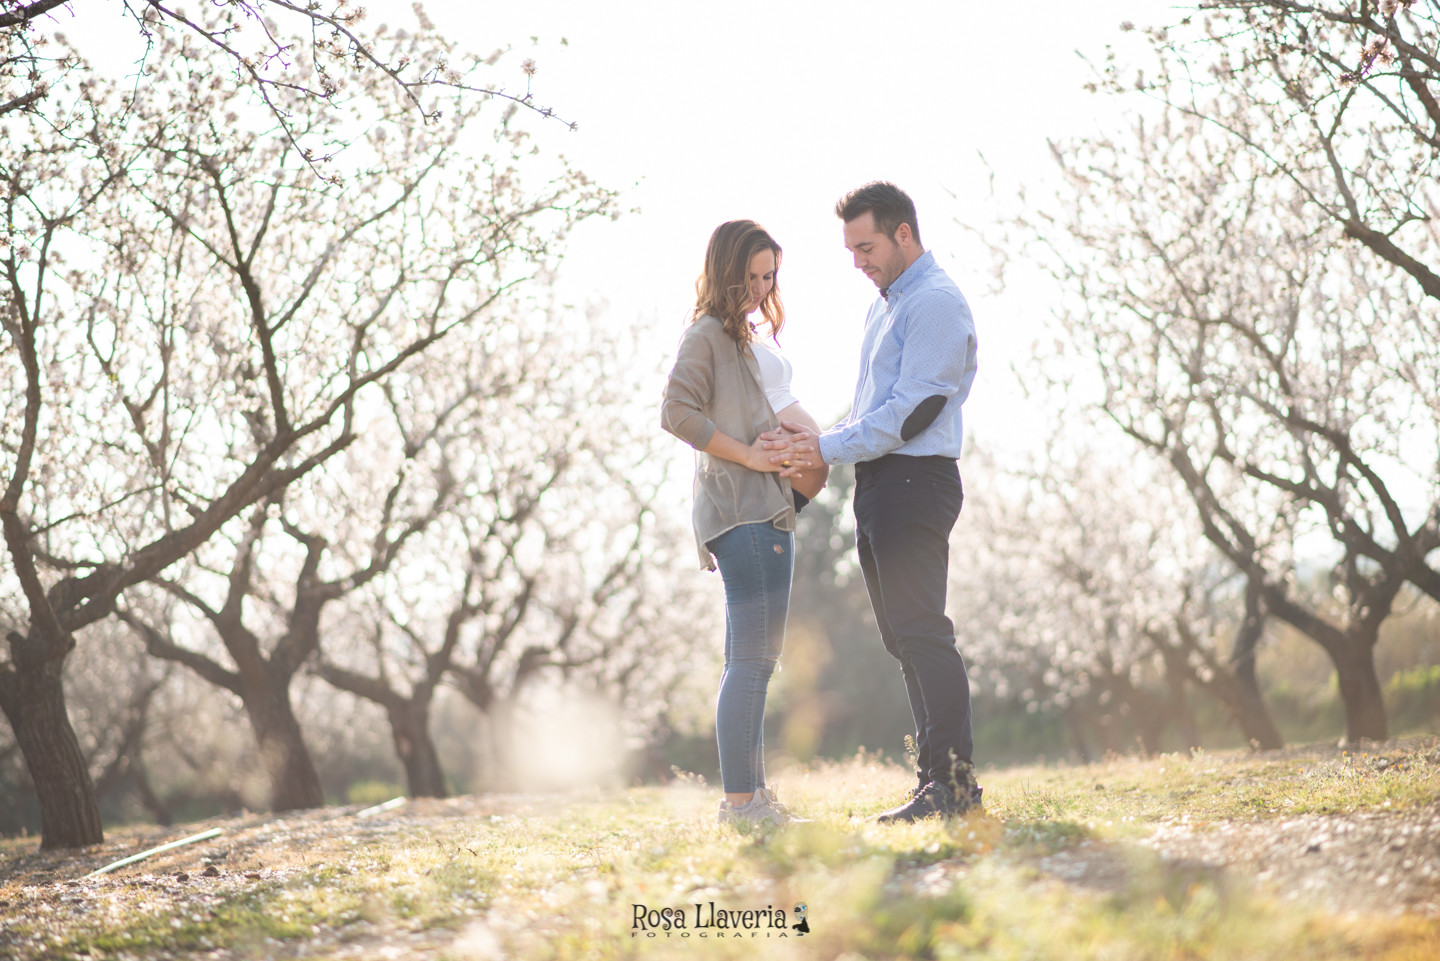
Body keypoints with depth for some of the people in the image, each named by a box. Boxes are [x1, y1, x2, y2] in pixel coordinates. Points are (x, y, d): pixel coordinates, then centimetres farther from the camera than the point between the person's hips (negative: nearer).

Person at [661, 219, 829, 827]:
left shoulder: (758, 334, 22)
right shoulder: (709, 333, -5)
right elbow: (677, 412, -16)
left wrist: (807, 457, 12)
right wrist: (749, 455, -18)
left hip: (769, 509, 10)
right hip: (741, 510, -10)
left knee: (750, 662, 11)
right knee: (753, 659, -14)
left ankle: (750, 798, 16)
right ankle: (740, 801, -14)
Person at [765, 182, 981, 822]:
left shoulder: (935, 303, -10)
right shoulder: (884, 306, 21)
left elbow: (912, 412, -18)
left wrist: (826, 449, -14)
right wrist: (819, 442, 6)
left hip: (914, 480, -10)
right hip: (879, 485, 10)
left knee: (922, 632, -13)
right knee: (903, 637, 9)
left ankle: (954, 782, -12)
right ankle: (936, 778, 13)